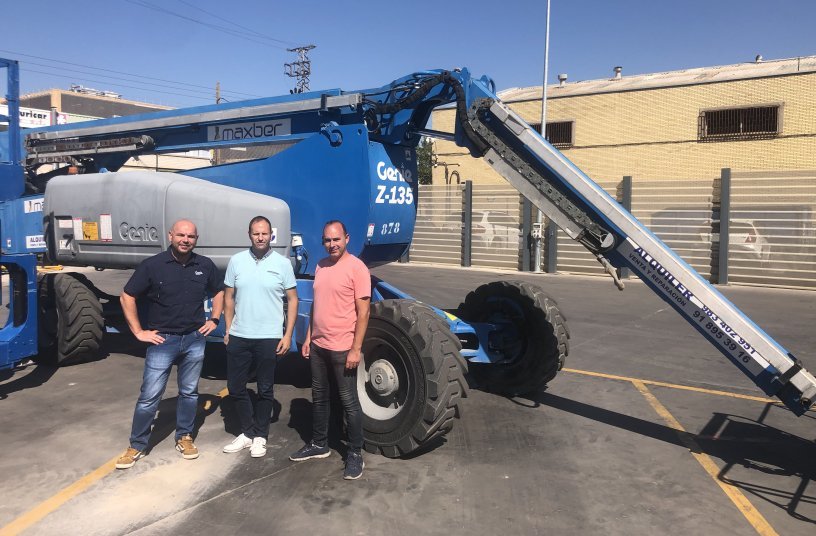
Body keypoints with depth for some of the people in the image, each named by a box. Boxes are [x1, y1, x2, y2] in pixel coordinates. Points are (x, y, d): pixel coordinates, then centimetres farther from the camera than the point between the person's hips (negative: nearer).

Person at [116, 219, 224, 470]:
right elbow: (127, 297, -3)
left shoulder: (205, 266, 0)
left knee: (189, 392, 13)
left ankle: (184, 437, 29)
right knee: (149, 396, 1)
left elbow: (219, 292, 17)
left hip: (195, 339, 3)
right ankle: (137, 445, 15)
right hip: (162, 340, -3)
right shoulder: (153, 265, -9)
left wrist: (214, 320, 7)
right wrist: (138, 331, -6)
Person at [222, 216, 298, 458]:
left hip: (269, 338, -3)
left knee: (265, 390, 8)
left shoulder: (282, 263, -4)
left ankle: (260, 436, 24)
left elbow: (292, 299, -1)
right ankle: (248, 433, 27)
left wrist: (288, 335, -7)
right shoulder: (237, 261, 2)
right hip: (239, 337, 3)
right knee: (236, 387, 10)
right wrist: (228, 330, 5)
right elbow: (229, 297, 9)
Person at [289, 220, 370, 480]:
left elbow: (363, 313, -15)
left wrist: (356, 349, -18)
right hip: (318, 346, 7)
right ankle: (319, 444, 34)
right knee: (319, 397, 18)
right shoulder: (321, 266, 9)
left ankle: (355, 454, 16)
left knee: (349, 401, 3)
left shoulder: (356, 268, -13)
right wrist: (308, 338, 13)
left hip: (343, 348, -7)